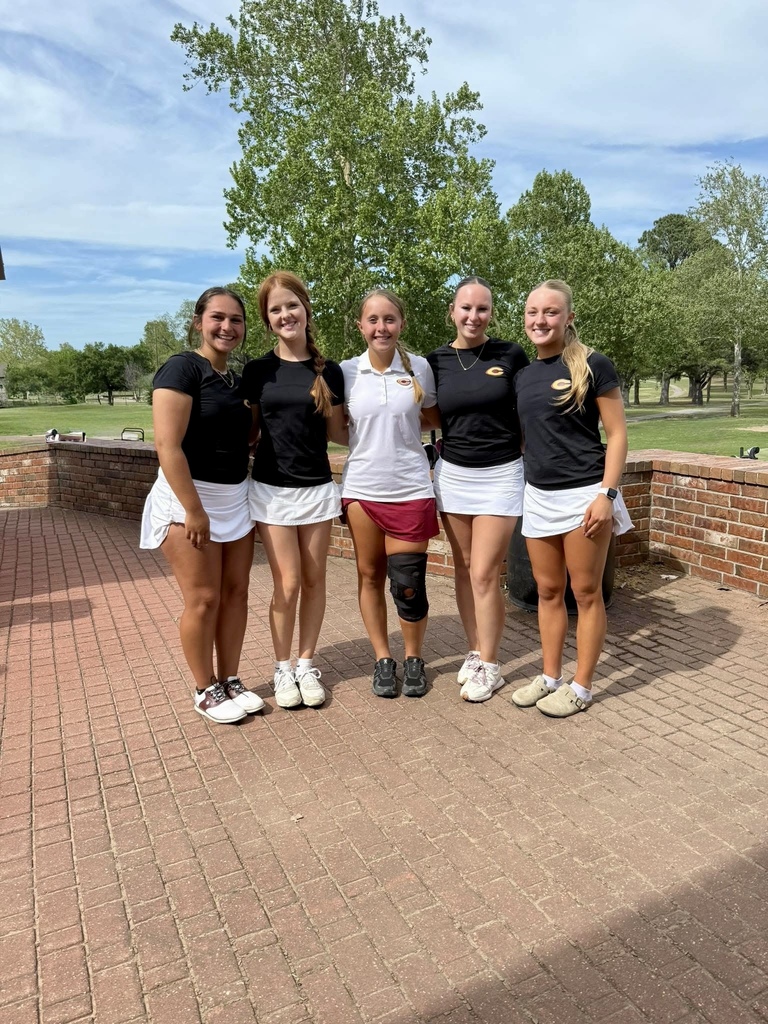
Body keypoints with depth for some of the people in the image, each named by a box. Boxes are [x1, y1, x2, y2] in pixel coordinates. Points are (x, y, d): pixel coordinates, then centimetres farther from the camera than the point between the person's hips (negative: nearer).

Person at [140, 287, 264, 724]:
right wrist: (194, 510, -22)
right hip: (189, 498, -7)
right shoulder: (182, 368, -12)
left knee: (236, 593, 9)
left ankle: (231, 680, 23)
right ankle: (206, 691, 15)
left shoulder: (238, 380, 11)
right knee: (203, 599, -2)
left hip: (236, 499, 7)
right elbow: (168, 447, -20)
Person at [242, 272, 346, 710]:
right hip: (271, 489, -1)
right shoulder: (258, 371, 1)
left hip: (317, 488, 1)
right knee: (287, 584, -1)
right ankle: (283, 667, 18)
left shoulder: (329, 371, 2)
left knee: (314, 580, 8)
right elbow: (249, 430, 8)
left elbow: (339, 432, 7)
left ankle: (307, 664, 24)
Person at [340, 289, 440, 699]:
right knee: (370, 576, 10)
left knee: (409, 585, -1)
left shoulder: (420, 368, -1)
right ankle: (383, 660, 27)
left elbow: (434, 417, 14)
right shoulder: (346, 372, 0)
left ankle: (414, 658, 23)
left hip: (410, 489, -1)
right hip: (361, 488, 1)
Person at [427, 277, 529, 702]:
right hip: (452, 474, 3)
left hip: (500, 475, -3)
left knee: (484, 574, -4)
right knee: (464, 569, 9)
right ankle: (475, 652, 25)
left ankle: (489, 666, 11)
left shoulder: (511, 355, -4)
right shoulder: (435, 361, 2)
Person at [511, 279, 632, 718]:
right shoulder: (523, 374, 10)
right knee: (548, 591, 13)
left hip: (583, 494, -6)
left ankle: (581, 686, 17)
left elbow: (616, 435, -8)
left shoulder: (593, 366, -7)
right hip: (537, 496, 6)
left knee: (586, 592, 4)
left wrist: (607, 494, -16)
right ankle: (551, 677, 26)